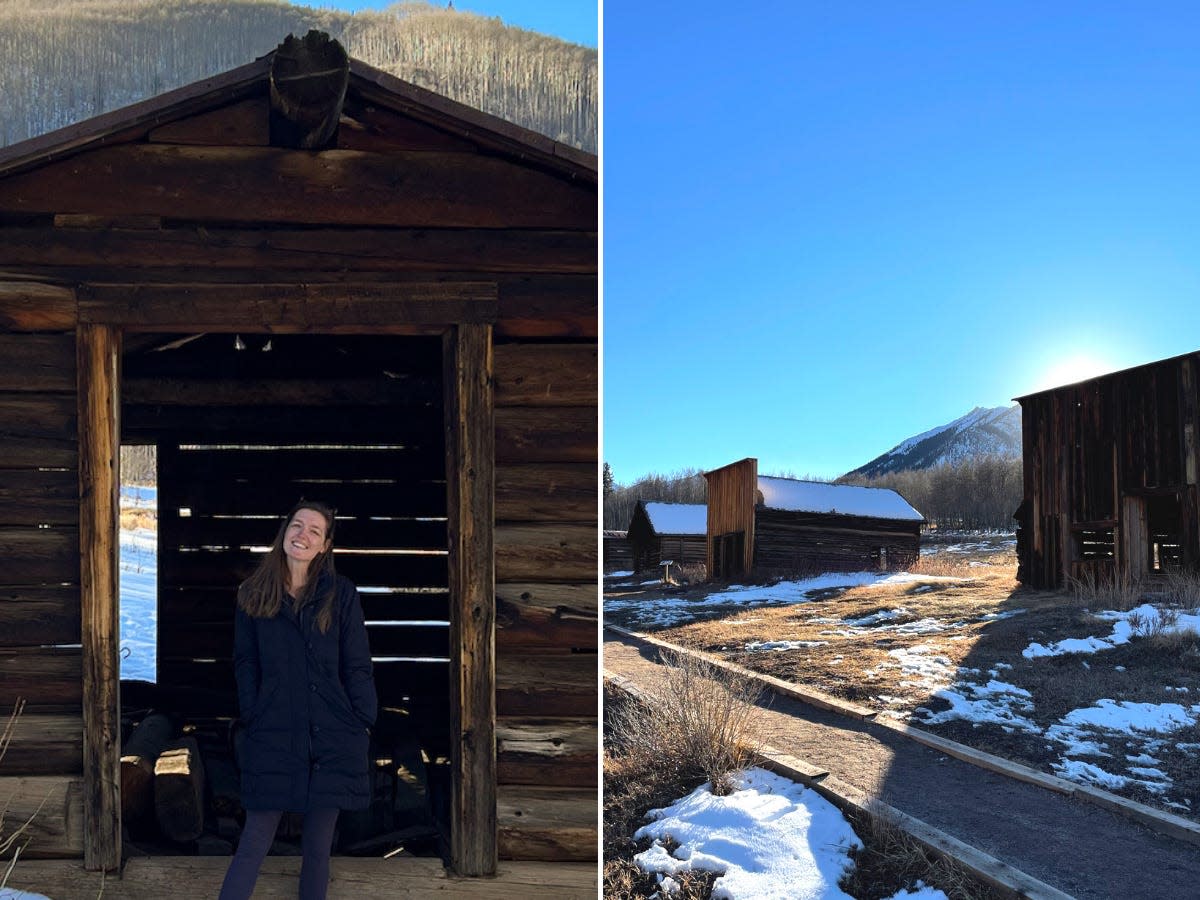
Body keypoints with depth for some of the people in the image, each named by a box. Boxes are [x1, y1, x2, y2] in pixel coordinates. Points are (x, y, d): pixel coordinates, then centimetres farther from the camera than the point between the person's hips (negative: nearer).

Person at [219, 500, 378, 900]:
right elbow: (245, 662, 7)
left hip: (331, 737, 0)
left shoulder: (341, 594, 1)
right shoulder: (254, 594, 4)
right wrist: (252, 716, -1)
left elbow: (358, 666, 2)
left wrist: (364, 722, -1)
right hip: (272, 736, 0)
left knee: (318, 847, 9)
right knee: (254, 842, 1)